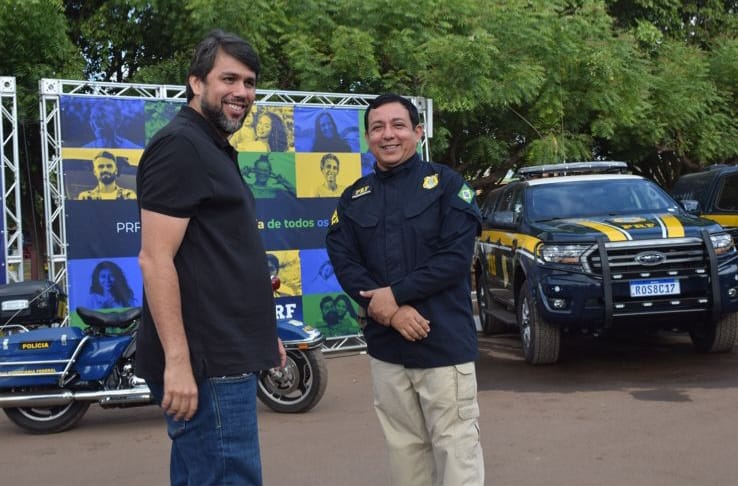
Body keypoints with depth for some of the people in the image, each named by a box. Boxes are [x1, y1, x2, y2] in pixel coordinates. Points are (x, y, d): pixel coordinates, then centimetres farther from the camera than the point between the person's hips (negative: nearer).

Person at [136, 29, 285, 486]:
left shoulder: (217, 151, 19)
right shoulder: (179, 146, -11)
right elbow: (155, 259, -19)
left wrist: (261, 333, 25)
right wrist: (177, 360, -23)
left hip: (227, 355, 10)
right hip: (205, 363, -10)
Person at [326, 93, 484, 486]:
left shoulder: (446, 183, 0)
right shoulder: (353, 198, 11)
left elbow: (455, 257, -10)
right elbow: (343, 263, 0)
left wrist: (395, 295, -16)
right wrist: (391, 313, -14)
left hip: (445, 343, -4)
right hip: (385, 347, 4)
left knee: (456, 448, -2)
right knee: (404, 448, 13)